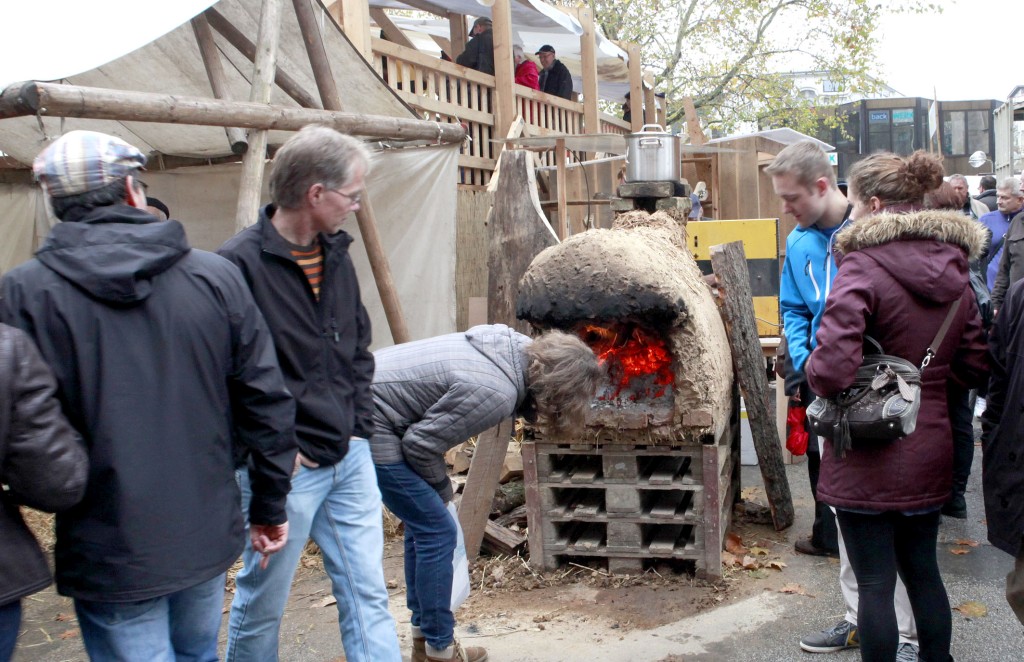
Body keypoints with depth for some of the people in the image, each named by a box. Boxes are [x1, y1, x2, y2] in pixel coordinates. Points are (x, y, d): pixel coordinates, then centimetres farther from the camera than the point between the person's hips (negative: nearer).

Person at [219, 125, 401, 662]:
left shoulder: (336, 254, 9)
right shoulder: (241, 264, -17)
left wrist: (360, 427, 10)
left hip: (350, 459, 7)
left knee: (367, 596, 11)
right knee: (261, 605, 12)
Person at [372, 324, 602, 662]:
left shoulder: (516, 346, -1)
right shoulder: (496, 393, -25)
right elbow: (421, 444, -19)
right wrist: (441, 488, -1)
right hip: (373, 427, -9)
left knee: (422, 526, 16)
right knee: (437, 532, -2)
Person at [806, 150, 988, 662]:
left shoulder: (863, 267, -18)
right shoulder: (953, 273, 4)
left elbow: (830, 370, -27)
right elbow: (973, 368, 9)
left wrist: (813, 374, -6)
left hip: (869, 457, -7)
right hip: (930, 452, 7)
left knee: (874, 582, 5)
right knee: (923, 569, 22)